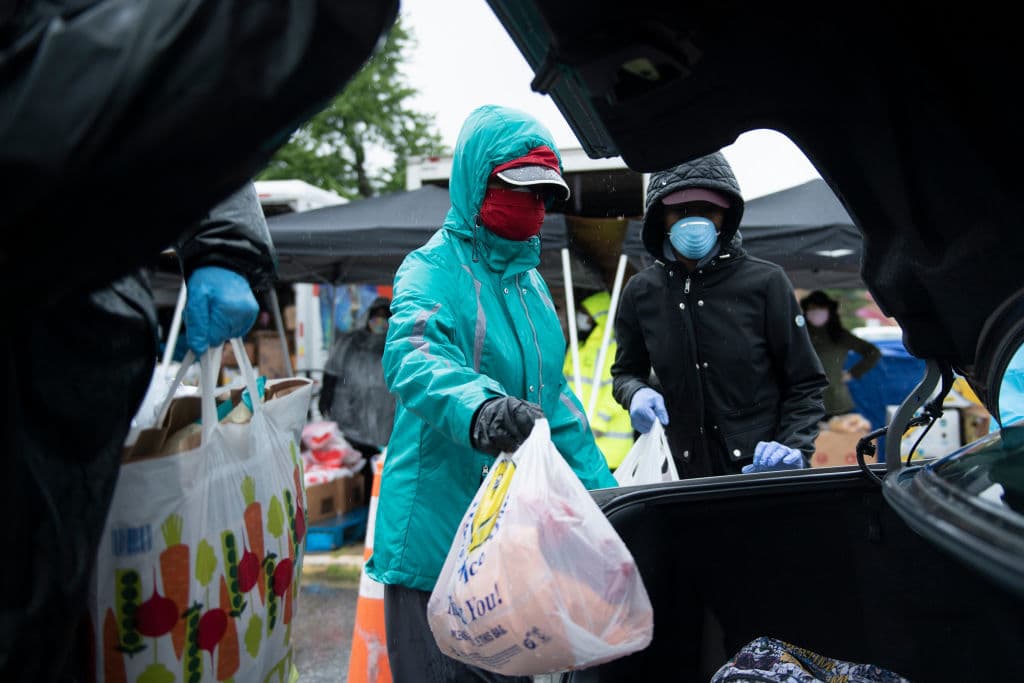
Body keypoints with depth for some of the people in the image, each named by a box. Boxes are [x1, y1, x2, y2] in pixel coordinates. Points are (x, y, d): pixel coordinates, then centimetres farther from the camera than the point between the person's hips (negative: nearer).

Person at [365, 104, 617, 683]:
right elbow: (412, 355, -31)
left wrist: (601, 487, 16)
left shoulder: (530, 280, 14)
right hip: (438, 532, -7)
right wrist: (477, 408, -52)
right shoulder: (434, 269, -10)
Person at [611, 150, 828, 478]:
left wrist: (793, 448, -17)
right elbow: (625, 371, 13)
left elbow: (805, 384, -3)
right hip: (684, 473, 2)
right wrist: (636, 393, -9)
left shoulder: (765, 282, -8)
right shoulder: (641, 293, -2)